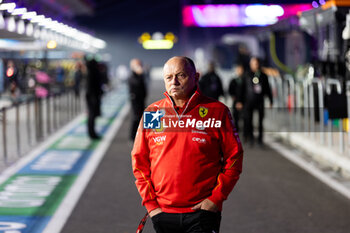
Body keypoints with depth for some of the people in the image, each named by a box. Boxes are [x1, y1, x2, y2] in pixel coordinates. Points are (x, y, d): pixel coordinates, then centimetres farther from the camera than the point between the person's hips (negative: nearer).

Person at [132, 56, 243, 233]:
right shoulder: (152, 113, 5)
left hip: (203, 212, -3)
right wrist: (150, 203, 2)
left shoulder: (217, 111, -1)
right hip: (162, 213, 3)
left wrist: (216, 198, -7)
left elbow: (234, 157, 1)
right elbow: (139, 161, 10)